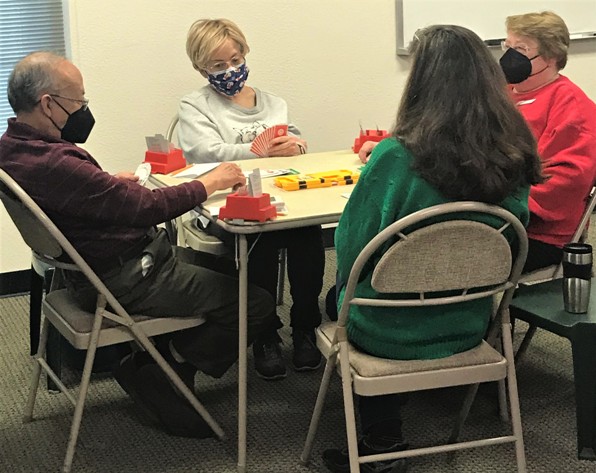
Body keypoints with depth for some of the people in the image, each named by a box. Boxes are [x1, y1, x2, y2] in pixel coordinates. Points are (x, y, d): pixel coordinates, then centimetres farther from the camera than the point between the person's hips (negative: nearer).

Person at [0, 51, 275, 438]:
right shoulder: (52, 165, -31)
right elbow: (146, 206, -30)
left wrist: (112, 182, 11)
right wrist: (209, 183, -16)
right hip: (124, 281, -11)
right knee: (257, 306, -11)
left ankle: (156, 364, 17)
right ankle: (171, 363, 6)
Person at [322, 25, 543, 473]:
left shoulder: (397, 158, -27)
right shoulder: (515, 155, -11)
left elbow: (352, 249, -17)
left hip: (393, 334, -5)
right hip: (468, 326, 5)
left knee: (339, 297, 30)